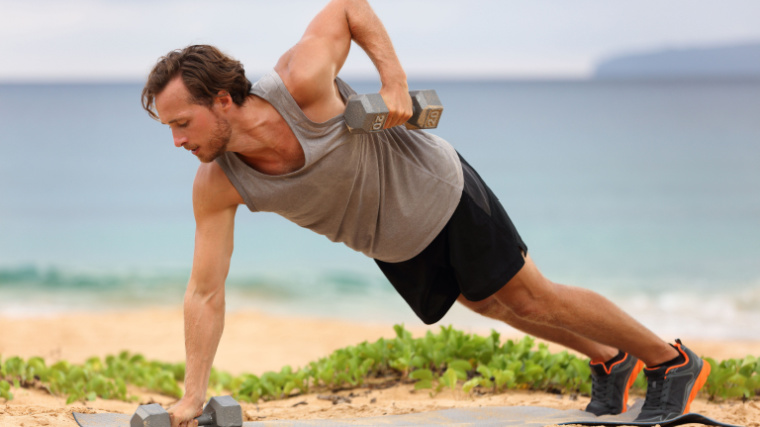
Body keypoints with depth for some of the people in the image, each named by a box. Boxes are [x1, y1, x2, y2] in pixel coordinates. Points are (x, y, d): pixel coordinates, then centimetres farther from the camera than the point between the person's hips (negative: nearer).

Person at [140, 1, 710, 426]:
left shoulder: (301, 85, -37)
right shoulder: (217, 187, -24)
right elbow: (205, 293, -19)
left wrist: (395, 80, -28)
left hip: (435, 189, -5)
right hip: (390, 246, 5)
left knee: (530, 298, 4)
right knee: (489, 304, 20)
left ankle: (673, 362, 24)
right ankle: (610, 362, 43)